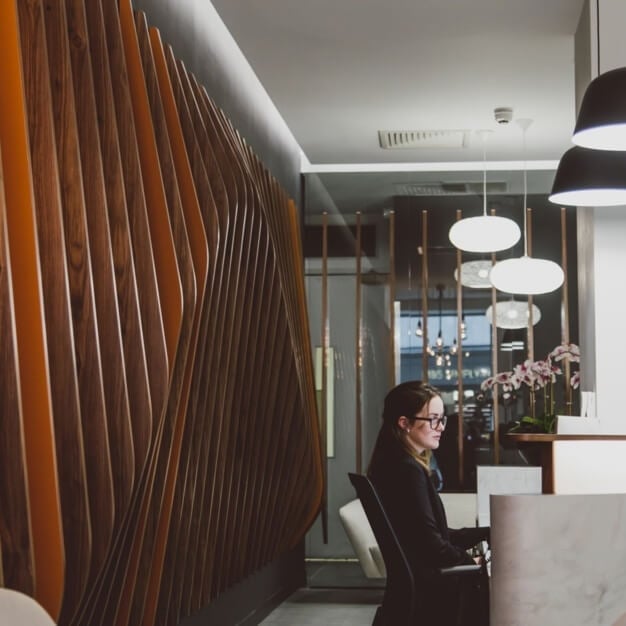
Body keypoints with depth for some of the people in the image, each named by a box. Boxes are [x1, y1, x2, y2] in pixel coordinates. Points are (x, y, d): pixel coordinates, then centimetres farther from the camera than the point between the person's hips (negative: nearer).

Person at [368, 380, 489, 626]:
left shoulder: (397, 465, 11)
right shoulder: (407, 470, -19)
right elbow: (432, 547, -21)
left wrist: (488, 533, 8)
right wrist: (472, 562, -5)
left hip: (417, 583, 9)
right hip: (429, 593, -9)